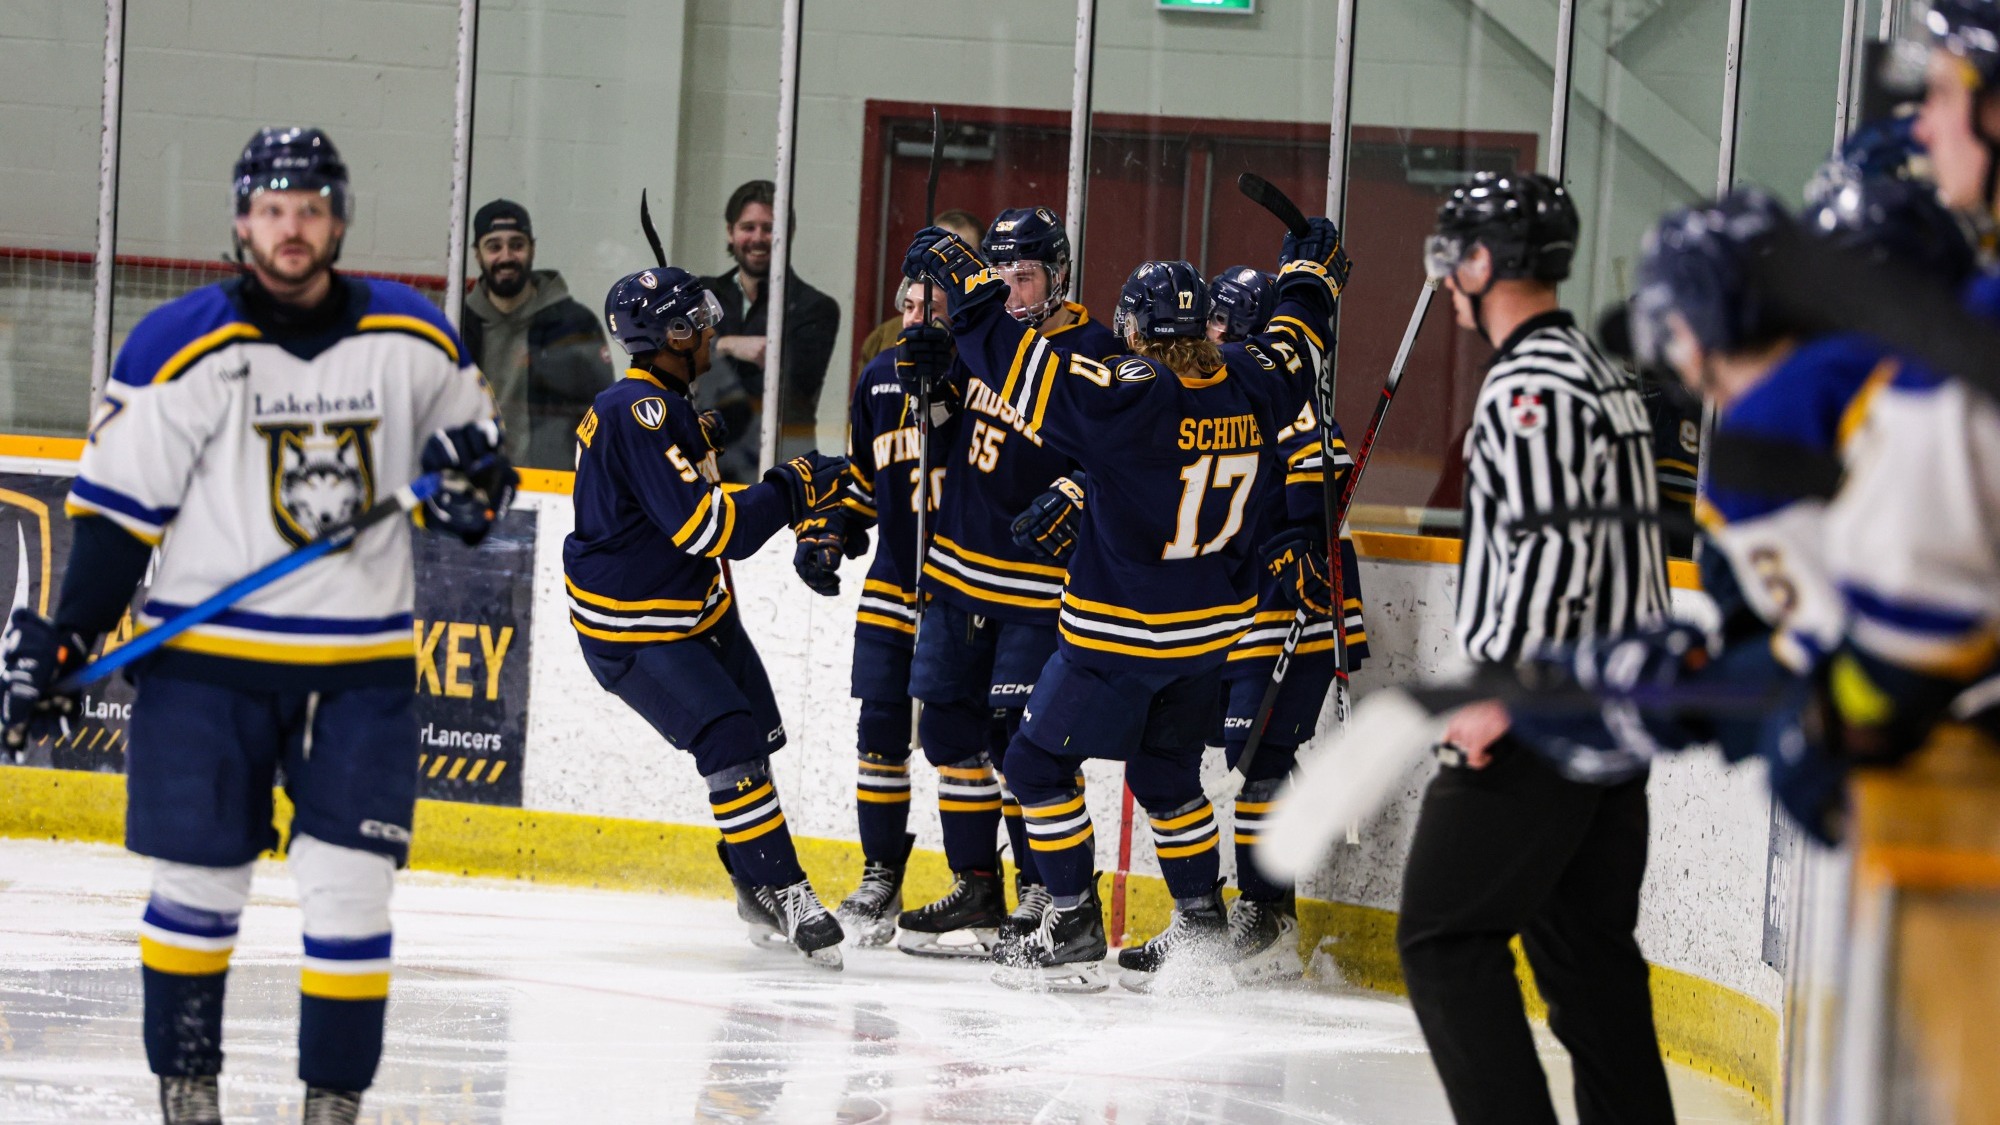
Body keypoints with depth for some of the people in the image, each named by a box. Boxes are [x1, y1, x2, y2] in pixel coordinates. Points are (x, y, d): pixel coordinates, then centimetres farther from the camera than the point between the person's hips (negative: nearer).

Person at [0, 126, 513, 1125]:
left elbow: (468, 436, 20)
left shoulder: (412, 340, 2)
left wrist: (473, 481, -3)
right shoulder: (179, 348, -7)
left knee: (349, 888, -4)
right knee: (199, 886, 3)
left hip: (362, 664, 2)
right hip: (207, 658, -2)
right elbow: (116, 505, -4)